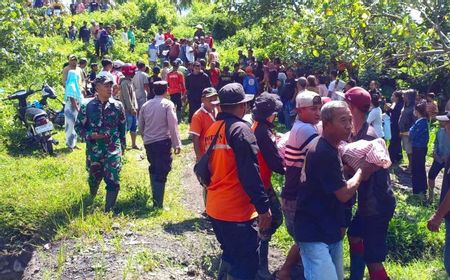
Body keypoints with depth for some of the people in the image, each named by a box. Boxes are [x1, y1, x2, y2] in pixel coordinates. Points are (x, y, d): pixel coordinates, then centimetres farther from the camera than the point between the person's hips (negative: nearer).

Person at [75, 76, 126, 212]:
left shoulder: (117, 105, -2)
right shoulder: (87, 106, -6)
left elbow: (123, 127, 9)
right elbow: (78, 126, 0)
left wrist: (123, 145, 13)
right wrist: (90, 135, -18)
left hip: (113, 150, 0)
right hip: (94, 149, 0)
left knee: (113, 180, -8)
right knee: (94, 177, 18)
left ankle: (108, 210, 3)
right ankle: (91, 200, 49)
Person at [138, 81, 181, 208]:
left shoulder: (145, 105, 7)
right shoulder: (168, 104, -7)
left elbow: (140, 126, 13)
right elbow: (173, 125, -12)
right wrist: (177, 144, -7)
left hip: (148, 142, 5)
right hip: (163, 142, -5)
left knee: (154, 169, 21)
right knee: (162, 173, -2)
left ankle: (155, 198, 27)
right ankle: (158, 204, -3)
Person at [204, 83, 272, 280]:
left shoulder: (212, 129, 9)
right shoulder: (240, 129, -16)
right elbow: (250, 173, -21)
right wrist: (264, 206, -18)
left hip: (214, 208, 9)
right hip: (237, 211, -9)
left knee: (231, 255, 23)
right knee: (246, 263, 0)